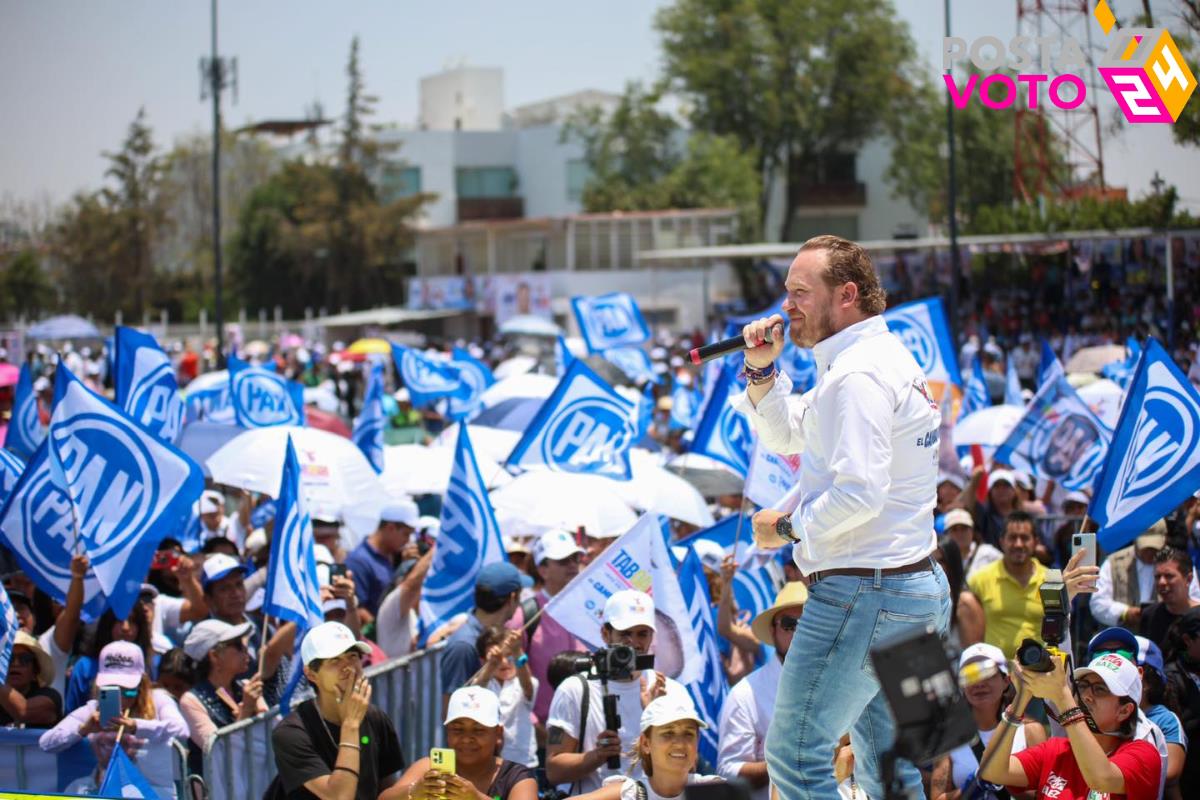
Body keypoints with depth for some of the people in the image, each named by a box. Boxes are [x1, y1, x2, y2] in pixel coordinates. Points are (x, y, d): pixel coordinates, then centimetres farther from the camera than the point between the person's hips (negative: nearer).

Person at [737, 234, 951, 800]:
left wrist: (788, 526, -12)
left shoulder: (857, 374, -16)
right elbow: (785, 436, 25)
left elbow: (858, 492, -27)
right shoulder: (889, 359, 18)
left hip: (862, 591, -11)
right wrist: (762, 371, 9)